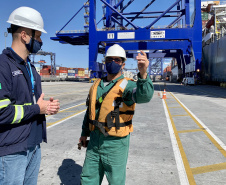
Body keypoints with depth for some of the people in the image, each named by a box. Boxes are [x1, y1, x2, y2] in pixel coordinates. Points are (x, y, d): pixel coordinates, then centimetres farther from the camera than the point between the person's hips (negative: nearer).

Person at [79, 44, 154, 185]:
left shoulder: (127, 85, -11)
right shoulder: (97, 85, 8)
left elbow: (143, 96, -33)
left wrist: (143, 74, -51)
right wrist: (85, 133, 22)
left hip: (116, 143, -5)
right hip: (94, 141, 5)